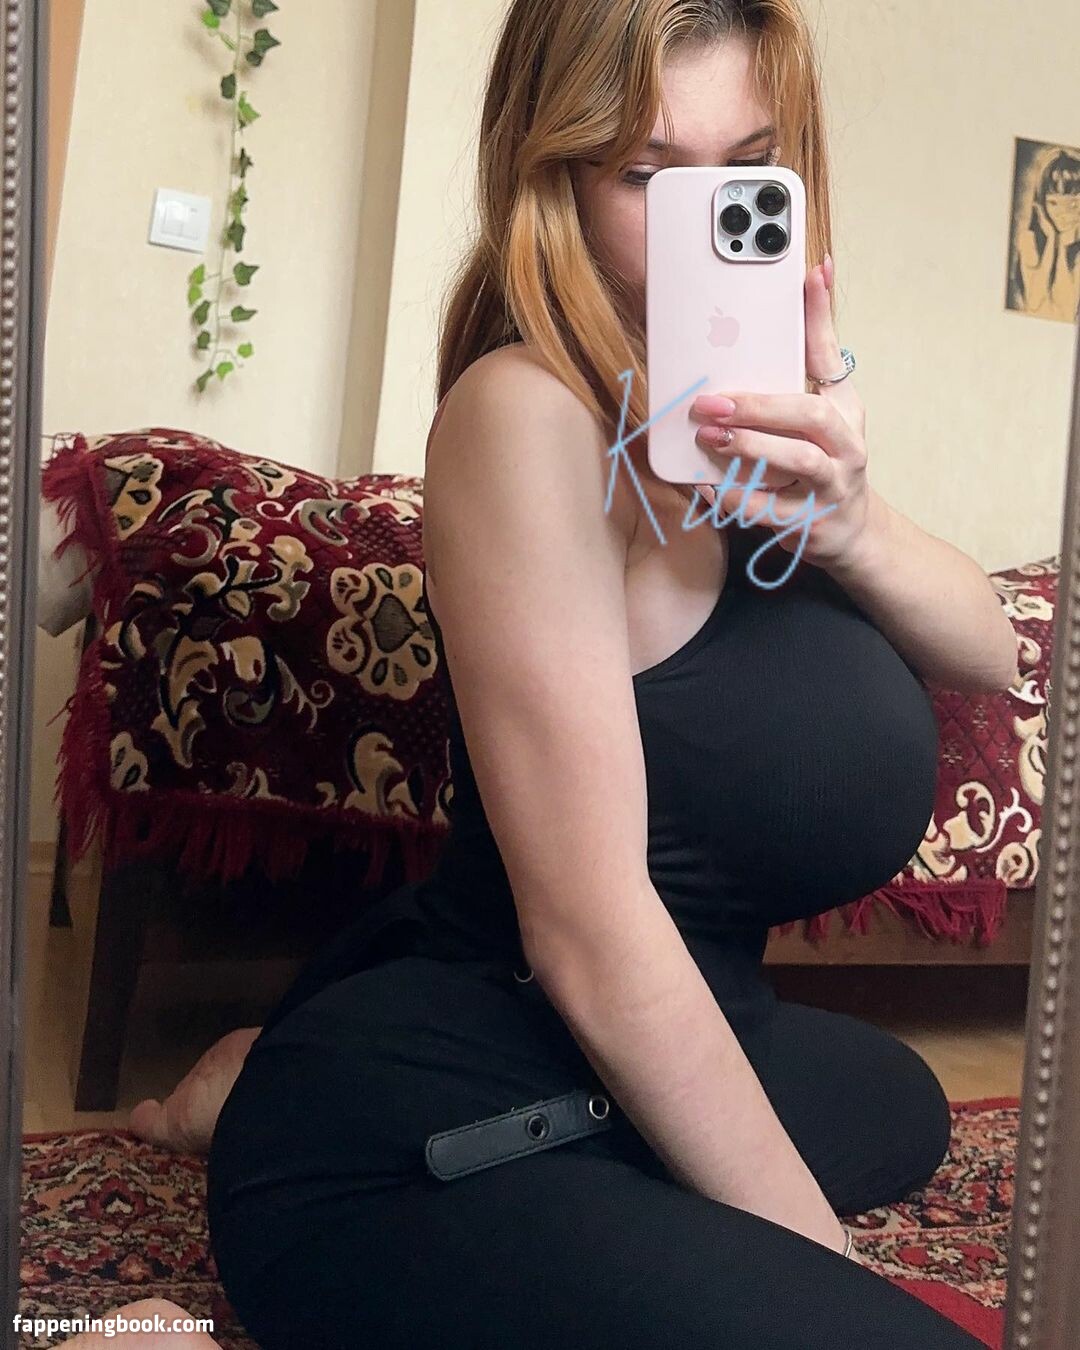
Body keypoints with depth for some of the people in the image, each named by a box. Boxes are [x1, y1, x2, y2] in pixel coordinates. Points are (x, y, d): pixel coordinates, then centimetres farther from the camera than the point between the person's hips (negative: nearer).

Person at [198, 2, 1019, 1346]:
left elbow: (989, 651, 5)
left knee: (895, 1099, 33)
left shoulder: (734, 404, 5)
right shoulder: (527, 412, -21)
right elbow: (591, 934, -24)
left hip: (603, 1070, 9)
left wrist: (850, 523, -17)